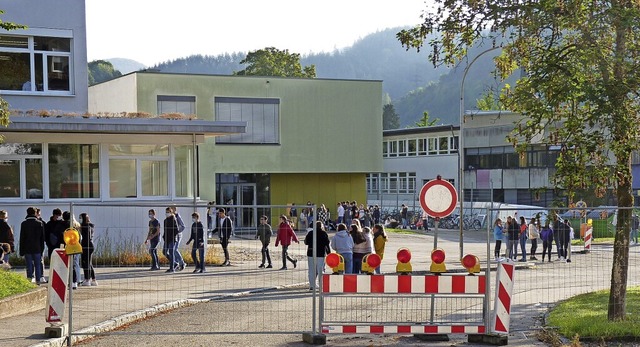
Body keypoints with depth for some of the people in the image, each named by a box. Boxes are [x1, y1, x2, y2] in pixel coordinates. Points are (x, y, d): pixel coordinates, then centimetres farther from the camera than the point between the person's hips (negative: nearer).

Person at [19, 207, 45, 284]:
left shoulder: (24, 223, -4)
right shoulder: (40, 223, 0)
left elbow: (22, 238, -1)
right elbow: (42, 238, 4)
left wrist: (21, 251, 3)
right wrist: (42, 249, 10)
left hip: (27, 249, -1)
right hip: (37, 249, 1)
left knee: (29, 266, 3)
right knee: (37, 265, 7)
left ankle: (30, 280, 2)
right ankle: (38, 280, 5)